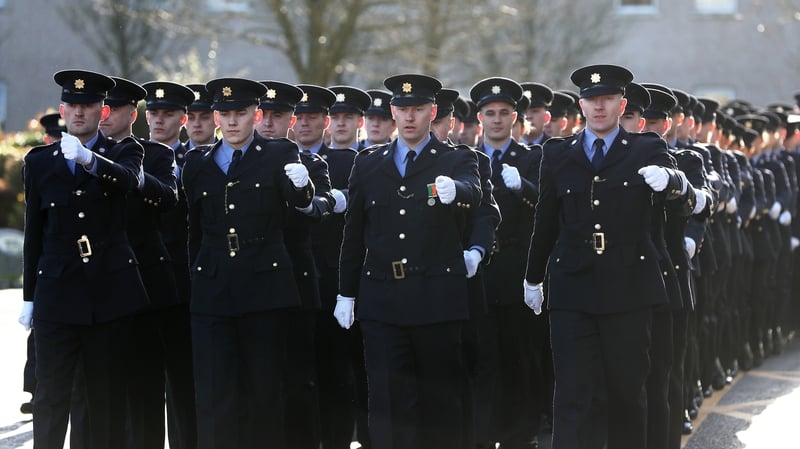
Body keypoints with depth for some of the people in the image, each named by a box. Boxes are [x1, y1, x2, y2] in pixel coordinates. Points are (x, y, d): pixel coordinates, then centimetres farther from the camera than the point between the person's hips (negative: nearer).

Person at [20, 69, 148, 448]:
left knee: (108, 396, 5)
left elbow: (128, 179, -20)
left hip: (111, 292, -1)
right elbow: (33, 233, 11)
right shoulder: (39, 161, 10)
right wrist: (29, 297, 10)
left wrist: (89, 159, -40)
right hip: (57, 292, 1)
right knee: (50, 397, -4)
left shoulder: (123, 153, 5)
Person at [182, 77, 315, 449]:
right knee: (215, 396, -1)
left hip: (265, 288, -2)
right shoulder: (198, 163, 12)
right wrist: (194, 276, 12)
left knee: (265, 391, 4)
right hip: (212, 292, 2)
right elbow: (193, 227, 15)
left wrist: (301, 183, -36)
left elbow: (300, 201, -15)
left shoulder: (279, 154, 4)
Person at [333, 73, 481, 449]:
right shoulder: (368, 164, 11)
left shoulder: (457, 161, 3)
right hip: (382, 299, 2)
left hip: (437, 299, -2)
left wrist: (453, 190, -43)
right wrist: (346, 293, 11)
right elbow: (354, 234, 14)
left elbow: (473, 192, -20)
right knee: (388, 399, 0)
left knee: (441, 397, 4)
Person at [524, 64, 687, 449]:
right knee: (572, 391, -6)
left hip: (628, 287, -1)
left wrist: (666, 178, -39)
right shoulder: (558, 154, 10)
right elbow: (545, 220, 16)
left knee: (628, 388, 7)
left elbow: (675, 185, -16)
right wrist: (533, 277, 20)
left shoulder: (645, 150, 4)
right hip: (572, 287, 1)